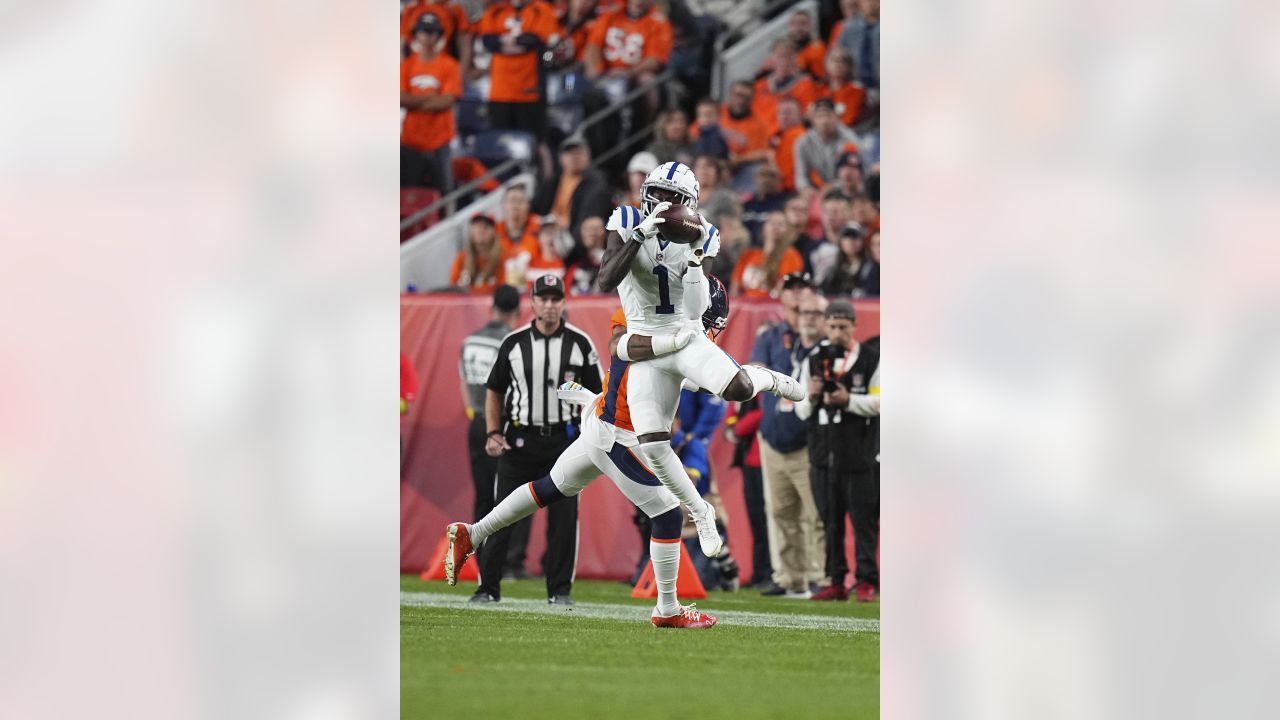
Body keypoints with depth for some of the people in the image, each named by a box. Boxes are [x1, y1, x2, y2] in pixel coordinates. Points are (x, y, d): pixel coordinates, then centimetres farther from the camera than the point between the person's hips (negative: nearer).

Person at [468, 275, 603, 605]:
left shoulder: (580, 343, 1)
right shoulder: (513, 343, 3)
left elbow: (595, 393, 6)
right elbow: (494, 390, 11)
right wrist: (493, 434, 0)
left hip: (563, 439, 0)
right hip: (519, 438, 0)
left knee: (564, 515, -2)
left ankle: (560, 590, 7)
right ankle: (488, 587, 5)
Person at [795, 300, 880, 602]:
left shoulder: (870, 359, 1)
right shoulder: (814, 360, 12)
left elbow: (879, 402, -4)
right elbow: (801, 411, 13)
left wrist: (848, 400, -16)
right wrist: (811, 396, -8)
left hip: (858, 450, -4)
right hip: (824, 450, 4)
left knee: (863, 518, -5)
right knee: (830, 520, 5)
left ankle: (866, 580, -3)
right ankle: (836, 582, 10)